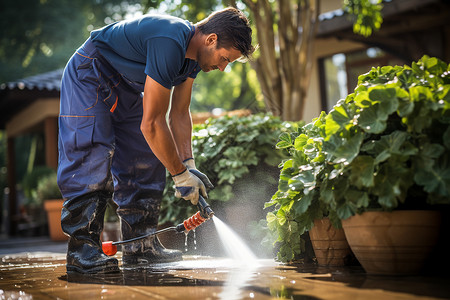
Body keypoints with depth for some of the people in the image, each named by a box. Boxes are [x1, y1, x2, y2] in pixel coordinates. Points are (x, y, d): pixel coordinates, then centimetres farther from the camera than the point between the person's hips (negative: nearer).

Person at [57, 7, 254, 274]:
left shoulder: (194, 53, -5)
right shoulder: (169, 43, -35)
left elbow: (179, 114, 1)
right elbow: (151, 123, -33)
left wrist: (189, 164, -9)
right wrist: (180, 173, -25)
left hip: (126, 87, 10)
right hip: (89, 79, -9)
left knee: (146, 159, 1)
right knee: (92, 158, -20)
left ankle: (140, 247, 3)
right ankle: (81, 249, -17)